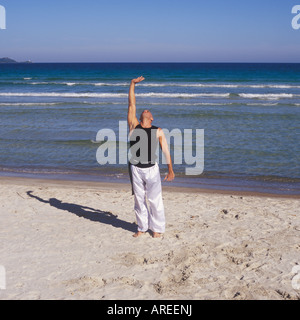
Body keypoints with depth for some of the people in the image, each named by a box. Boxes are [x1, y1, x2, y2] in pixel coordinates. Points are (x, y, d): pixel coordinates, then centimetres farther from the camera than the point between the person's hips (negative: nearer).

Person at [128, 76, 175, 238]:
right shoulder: (134, 126, 7)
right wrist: (132, 84, 4)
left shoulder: (158, 132, 5)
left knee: (155, 200, 3)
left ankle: (157, 228, 17)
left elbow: (166, 151, 6)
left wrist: (170, 170, 3)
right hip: (136, 169, 2)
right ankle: (142, 227, 24)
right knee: (139, 200, 10)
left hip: (152, 169, -1)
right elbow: (131, 105, 5)